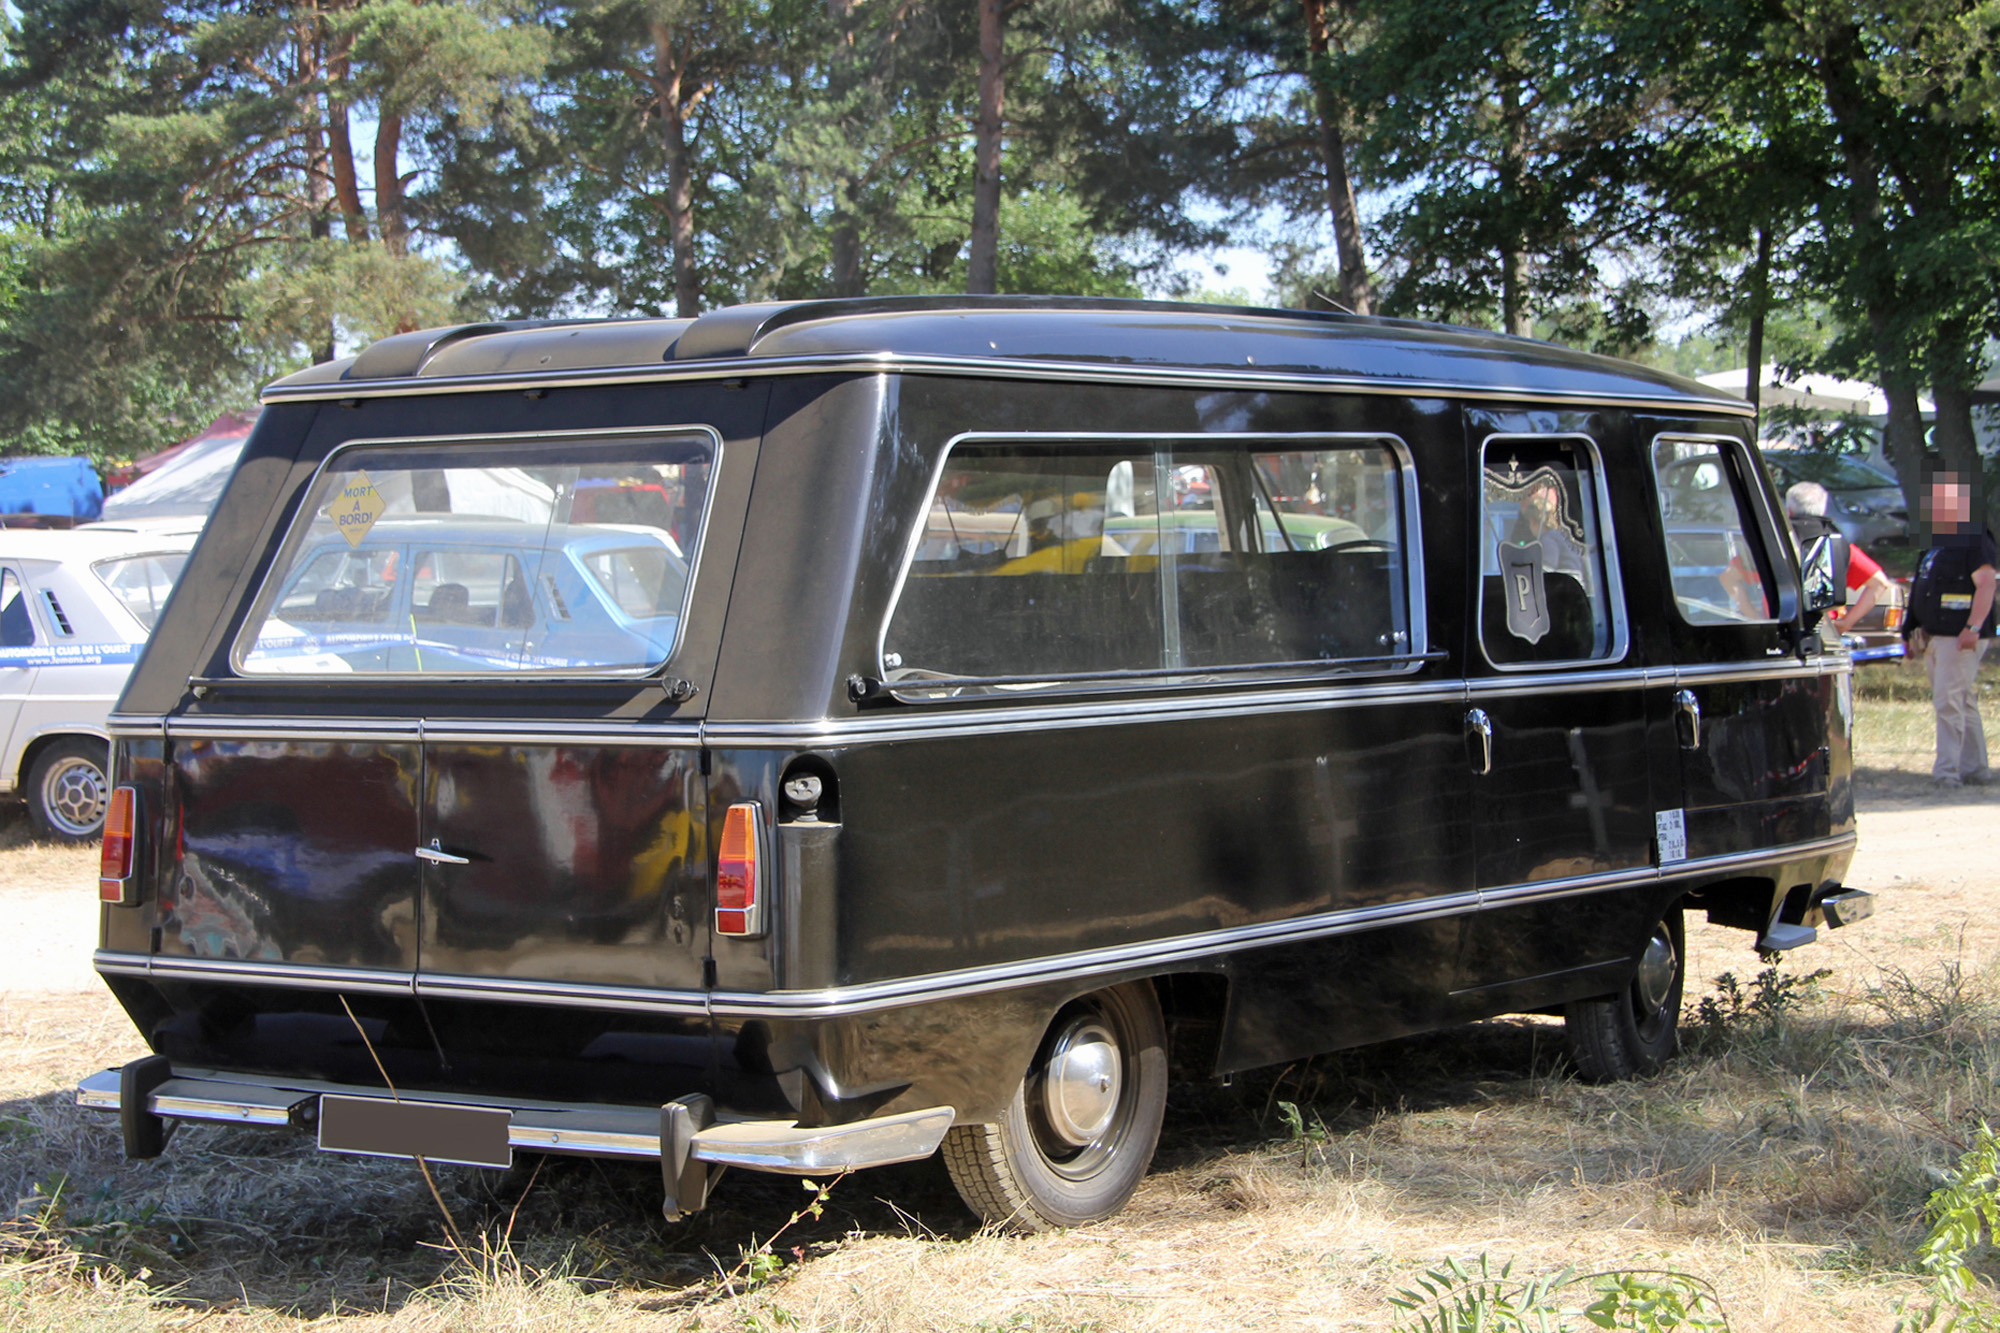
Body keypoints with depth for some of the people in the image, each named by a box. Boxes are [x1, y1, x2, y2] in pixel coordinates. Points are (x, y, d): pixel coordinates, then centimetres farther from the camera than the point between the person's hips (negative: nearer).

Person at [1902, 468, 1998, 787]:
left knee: (1948, 702, -12)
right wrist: (1913, 632, 21)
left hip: (1960, 637, -9)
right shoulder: (1936, 541, 18)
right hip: (1935, 636, 9)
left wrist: (1973, 628, -28)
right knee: (1964, 704, 13)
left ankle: (1947, 770, -12)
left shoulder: (1972, 538, -11)